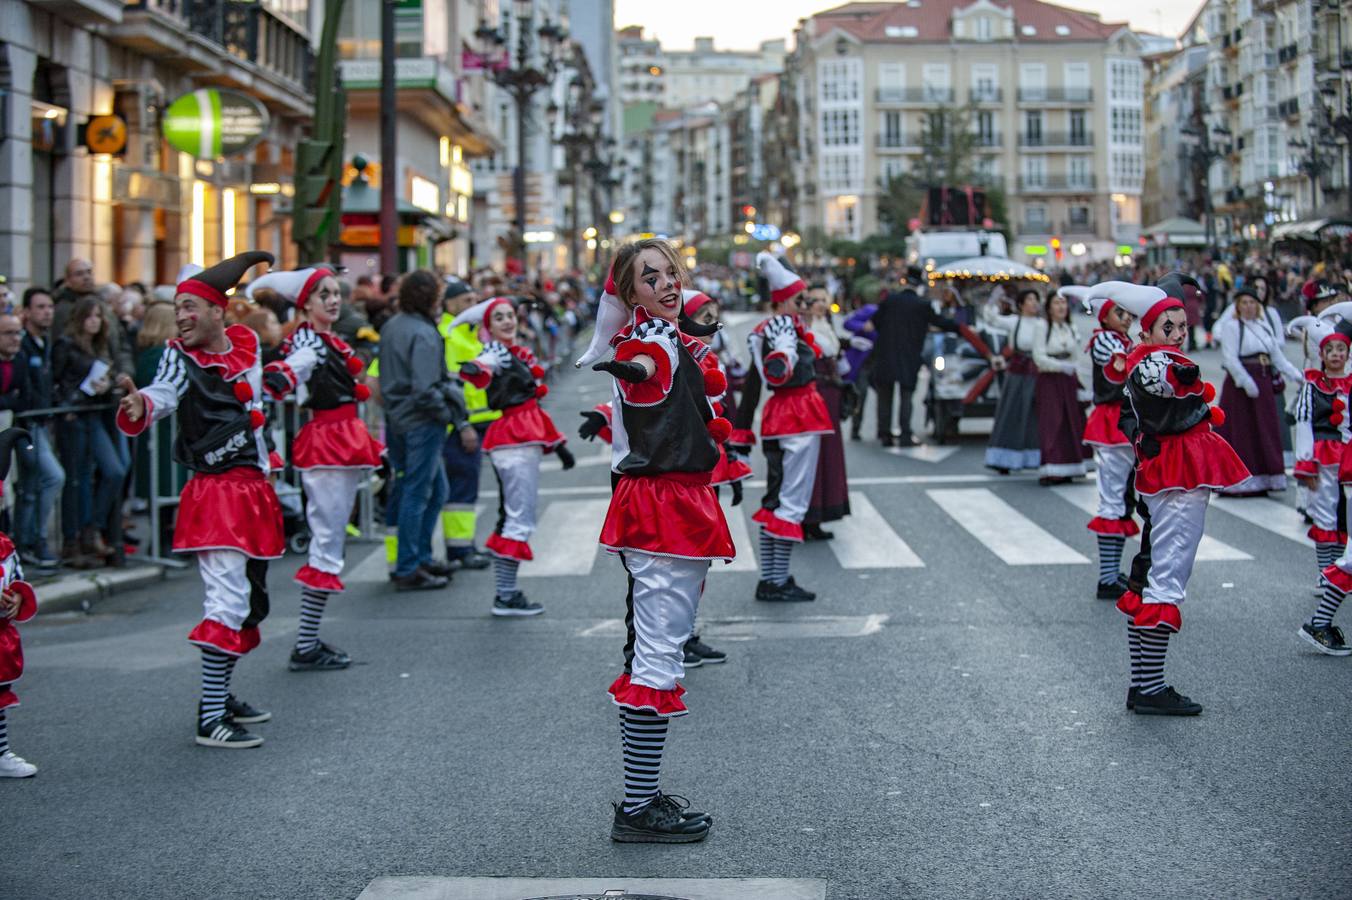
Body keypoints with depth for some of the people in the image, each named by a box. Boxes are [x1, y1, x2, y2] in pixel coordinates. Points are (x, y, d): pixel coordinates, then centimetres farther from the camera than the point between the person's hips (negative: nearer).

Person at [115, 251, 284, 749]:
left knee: (250, 602, 16)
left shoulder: (246, 344, 6)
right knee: (229, 599, -15)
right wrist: (139, 408, -49)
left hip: (253, 489, 7)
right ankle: (210, 719, -14)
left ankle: (220, 693, 30)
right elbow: (164, 393, -32)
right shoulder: (181, 358, -10)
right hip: (215, 494, -7)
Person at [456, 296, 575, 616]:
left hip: (526, 441, 9)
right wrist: (473, 370, -58)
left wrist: (558, 445, 27)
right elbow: (482, 369, -33)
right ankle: (506, 597, -9)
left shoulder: (517, 354, 19)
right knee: (520, 520, -10)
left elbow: (531, 402, 25)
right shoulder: (496, 353, -8)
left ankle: (505, 592, 15)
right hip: (514, 442, -9)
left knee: (513, 518, 11)